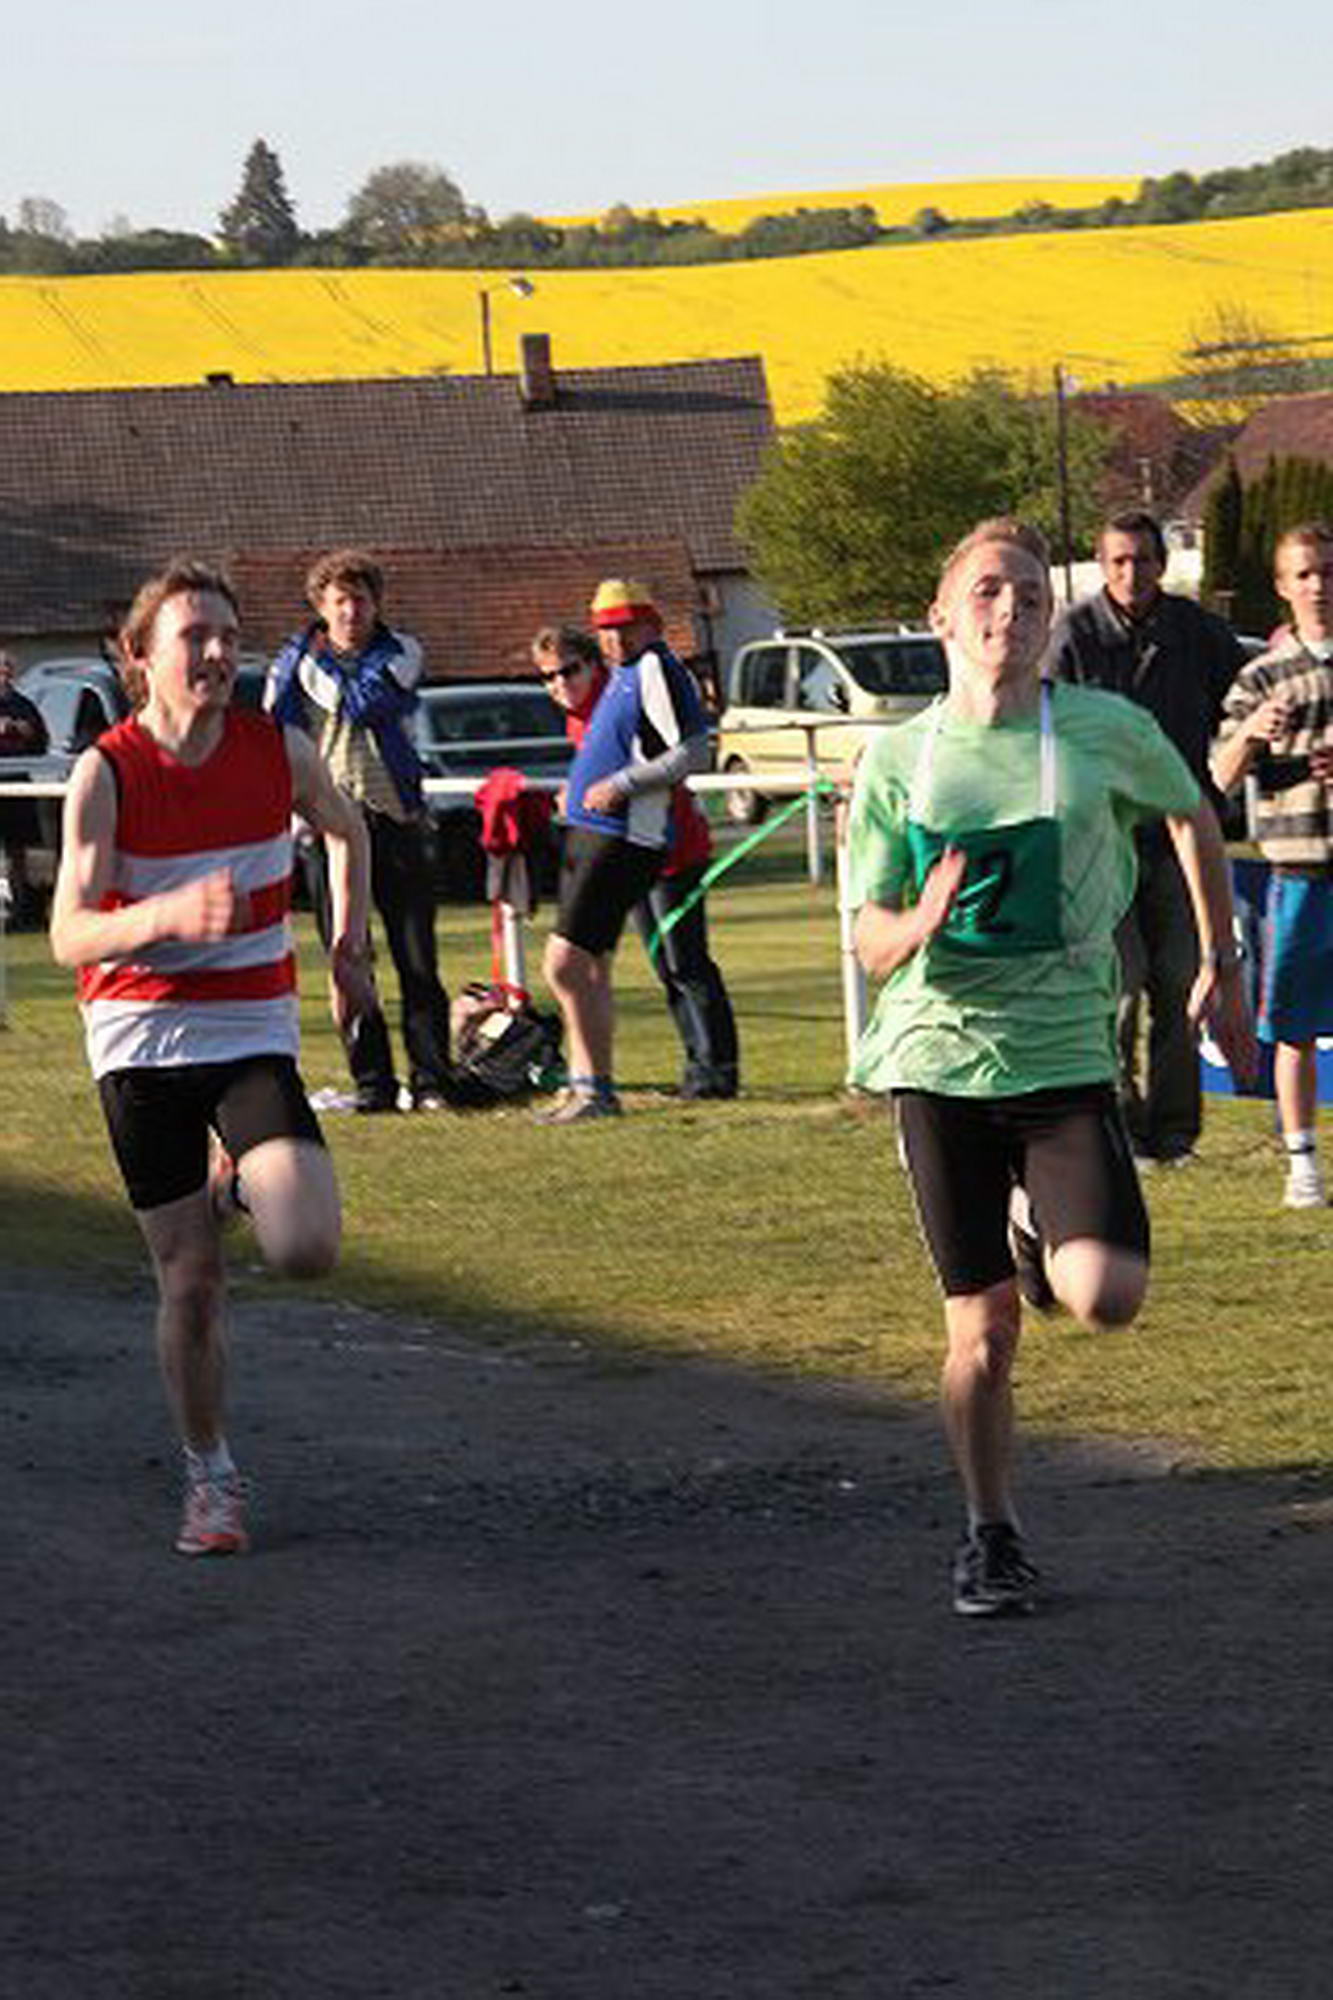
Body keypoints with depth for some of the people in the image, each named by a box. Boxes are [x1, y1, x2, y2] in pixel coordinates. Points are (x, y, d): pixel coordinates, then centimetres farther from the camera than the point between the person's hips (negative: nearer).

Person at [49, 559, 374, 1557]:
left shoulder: (280, 752, -5)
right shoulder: (106, 773, -12)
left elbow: (347, 828, 19)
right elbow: (70, 934, -19)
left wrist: (349, 941, 12)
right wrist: (167, 916, -36)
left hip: (254, 1032, 2)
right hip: (140, 1039, -2)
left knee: (307, 1249, -16)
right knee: (190, 1280, 0)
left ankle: (239, 1183, 21)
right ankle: (211, 1477, 20)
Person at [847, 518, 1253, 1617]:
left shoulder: (1106, 731, -4)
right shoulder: (898, 758, -1)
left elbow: (1194, 816, 16)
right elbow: (873, 943, 1)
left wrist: (1221, 966, 16)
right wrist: (922, 922, -22)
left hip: (1065, 1058, -1)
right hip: (940, 1060, 1)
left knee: (1106, 1297, -16)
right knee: (982, 1329, 3)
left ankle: (1042, 1227, 19)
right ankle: (991, 1535, 22)